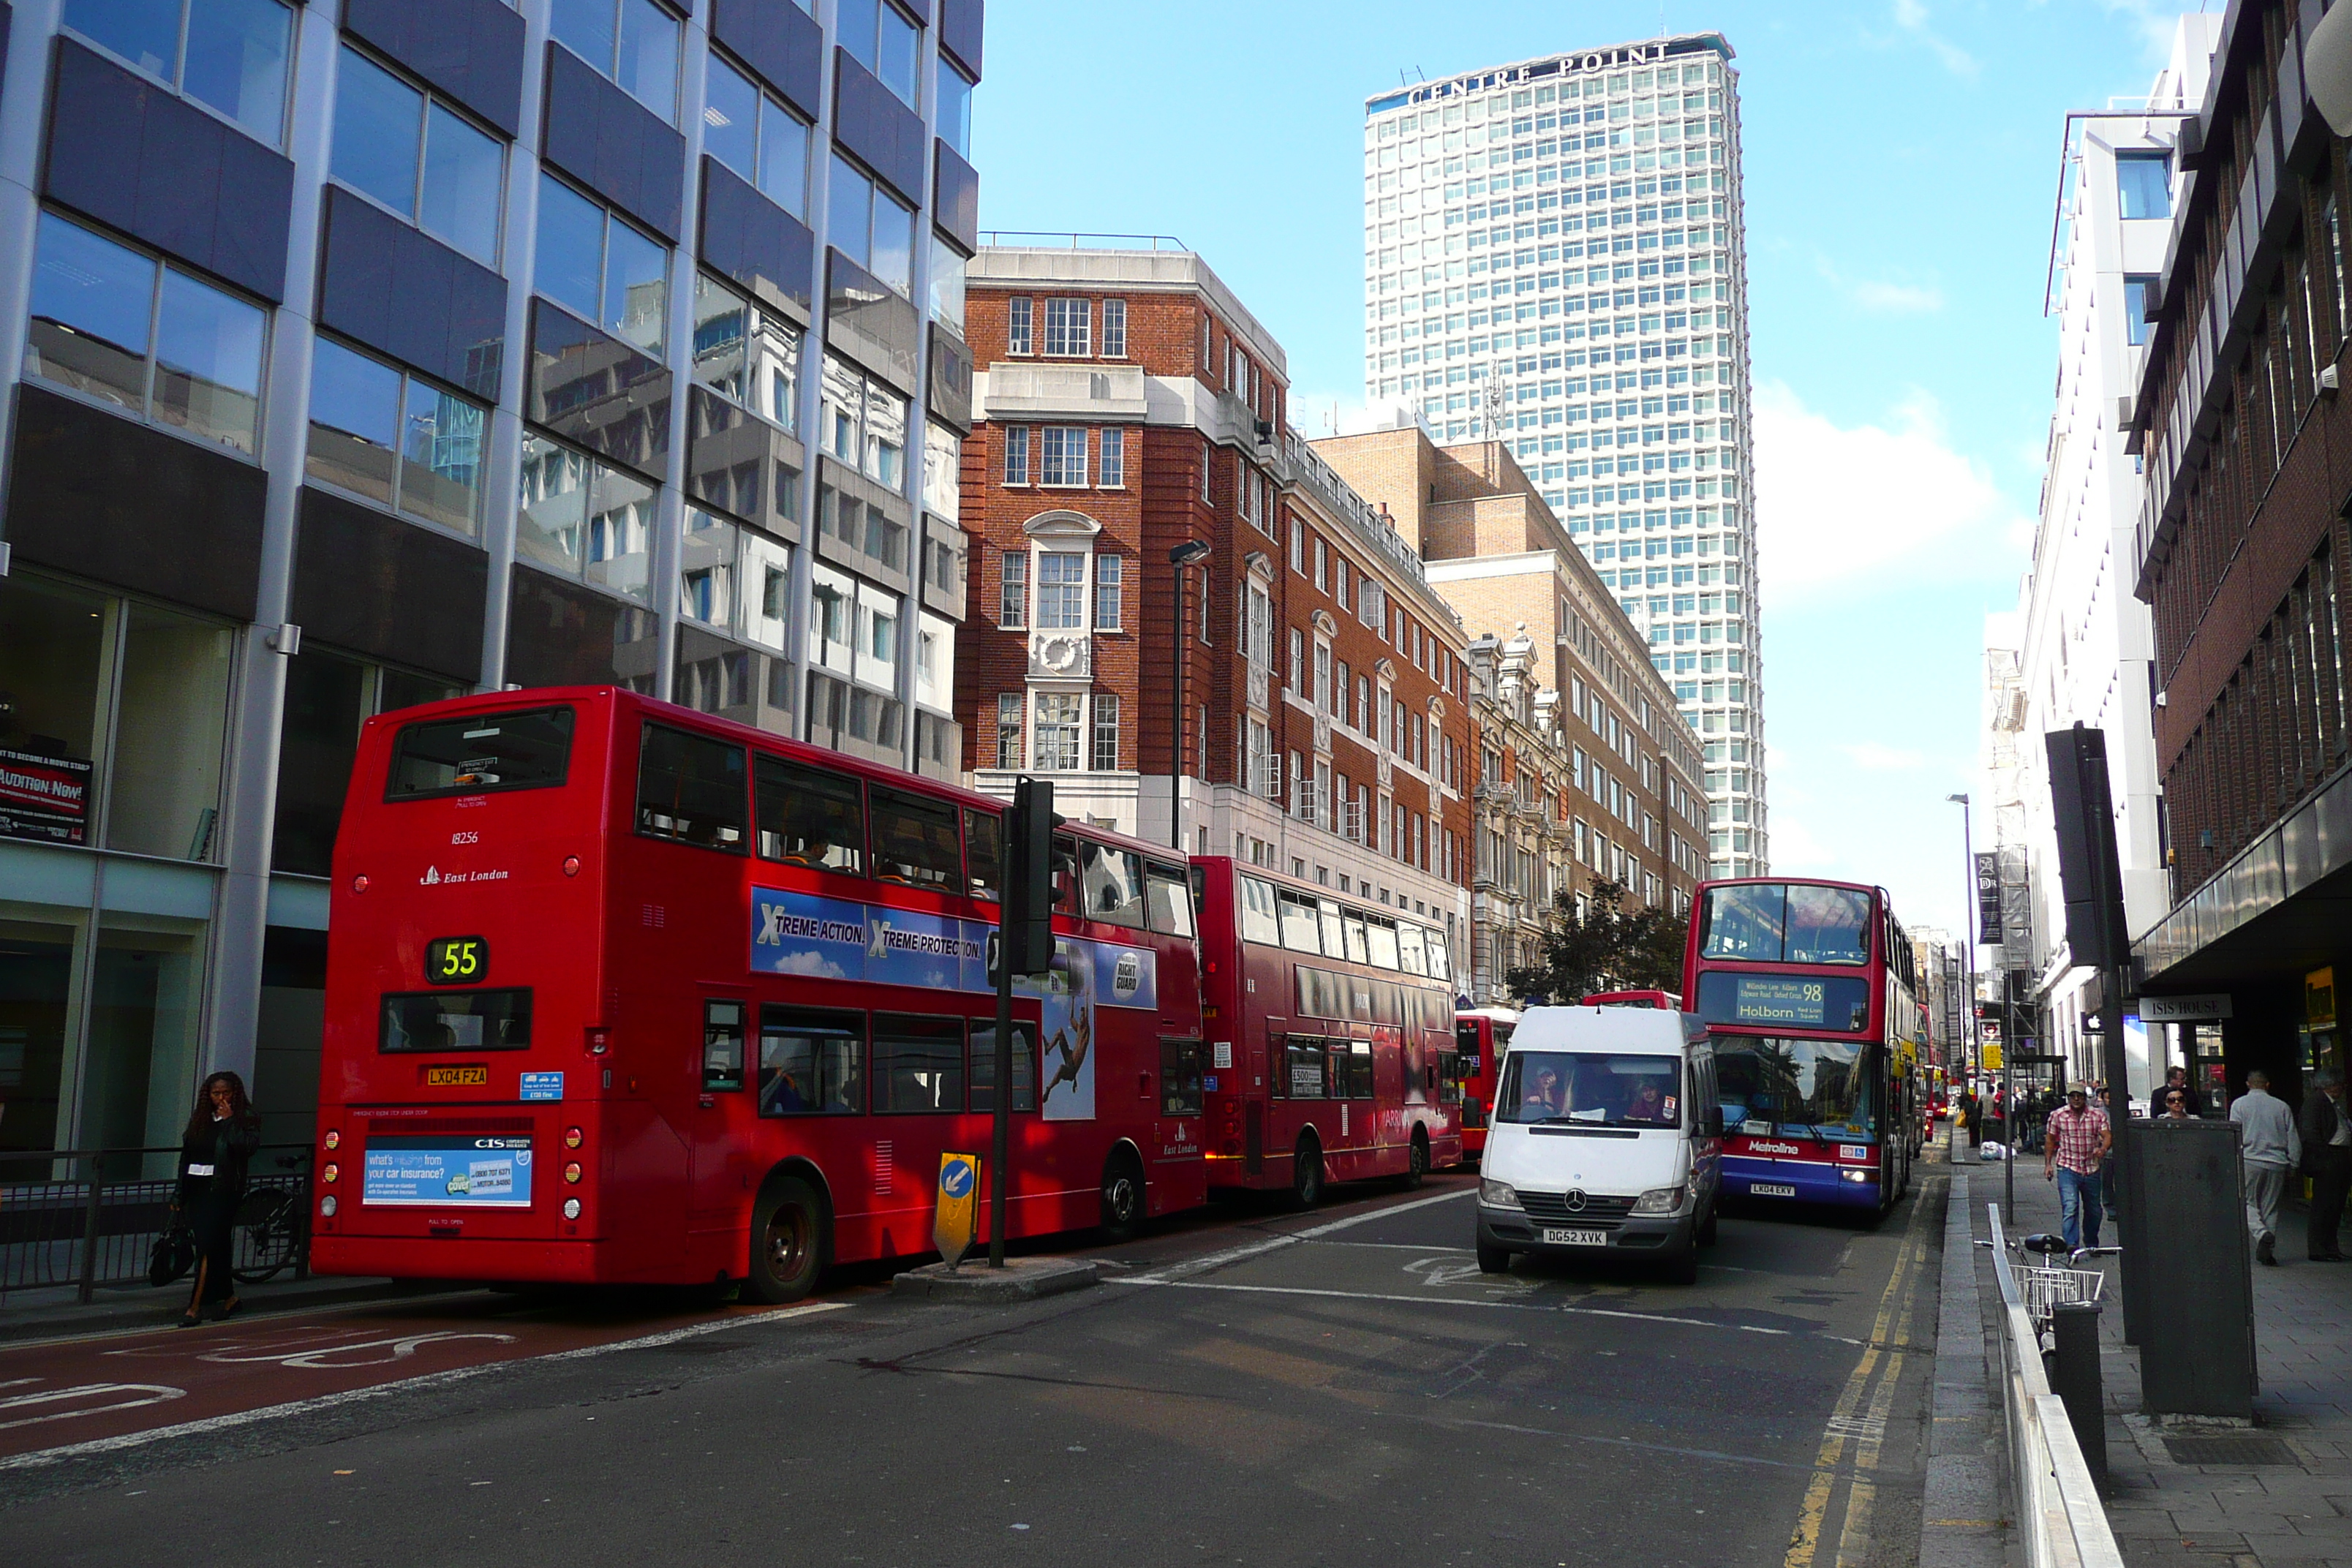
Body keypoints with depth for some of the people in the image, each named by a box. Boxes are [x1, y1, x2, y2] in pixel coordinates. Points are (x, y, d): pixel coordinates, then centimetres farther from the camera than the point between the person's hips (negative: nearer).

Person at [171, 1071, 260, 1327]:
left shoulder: (246, 1119, 0)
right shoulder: (199, 1119, 15)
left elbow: (248, 1147, -18)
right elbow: (186, 1156, 18)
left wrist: (229, 1121, -14)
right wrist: (178, 1194, 15)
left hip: (223, 1191, -5)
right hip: (197, 1188, 5)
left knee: (209, 1246, -9)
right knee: (214, 1247, 7)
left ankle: (196, 1306, -8)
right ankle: (228, 1296, 22)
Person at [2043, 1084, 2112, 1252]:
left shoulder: (2098, 1115, 2)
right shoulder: (2057, 1115, 0)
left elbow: (2107, 1136, -8)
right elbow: (2050, 1139, 8)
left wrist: (2103, 1149, -30)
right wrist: (2048, 1164, 4)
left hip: (2091, 1168, 2)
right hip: (2067, 1168, -2)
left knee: (2093, 1210, 14)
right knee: (2070, 1208, -17)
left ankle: (2091, 1245, 32)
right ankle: (2071, 1244, -22)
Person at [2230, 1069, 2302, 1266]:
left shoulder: (2239, 1105, 0)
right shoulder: (2282, 1106, 6)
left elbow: (2234, 1138, -4)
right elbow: (2293, 1139, 8)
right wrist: (2293, 1164, 16)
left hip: (2250, 1161, -3)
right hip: (2277, 1163, 3)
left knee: (2247, 1203, 5)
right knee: (2271, 1207, 10)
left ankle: (2262, 1234, -22)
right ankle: (2270, 1252, 9)